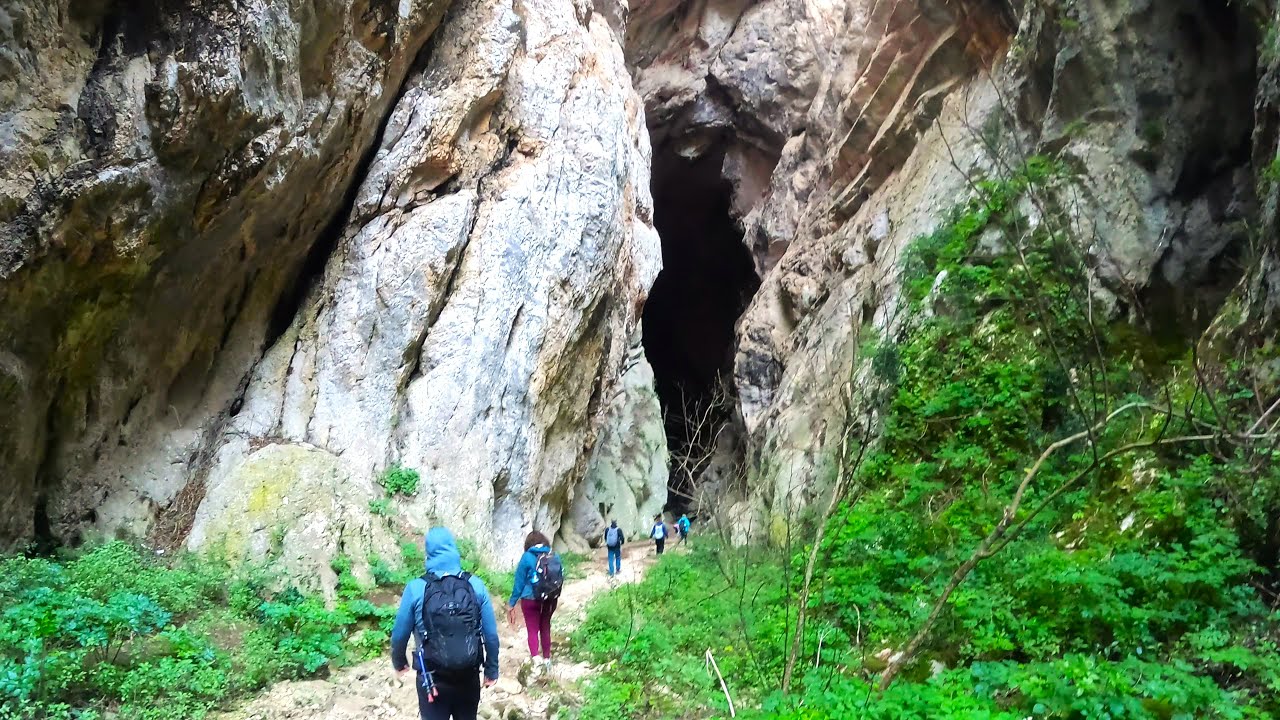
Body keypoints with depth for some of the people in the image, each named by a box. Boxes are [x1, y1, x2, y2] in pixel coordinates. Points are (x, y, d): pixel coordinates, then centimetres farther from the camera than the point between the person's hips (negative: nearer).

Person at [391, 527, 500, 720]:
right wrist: (491, 669, 9)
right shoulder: (475, 585, -6)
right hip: (469, 677, 2)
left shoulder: (416, 588, -10)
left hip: (432, 680, -1)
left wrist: (399, 662, 17)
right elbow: (491, 634, -5)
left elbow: (399, 634, -2)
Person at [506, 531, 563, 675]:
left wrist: (512, 603, -2)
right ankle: (547, 658, 27)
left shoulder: (527, 557, -11)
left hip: (531, 600, -4)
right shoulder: (555, 557, 0)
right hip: (551, 599, 4)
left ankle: (535, 657, -21)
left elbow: (519, 581, -9)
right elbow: (561, 578, 7)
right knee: (545, 628, 18)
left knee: (532, 629, 1)